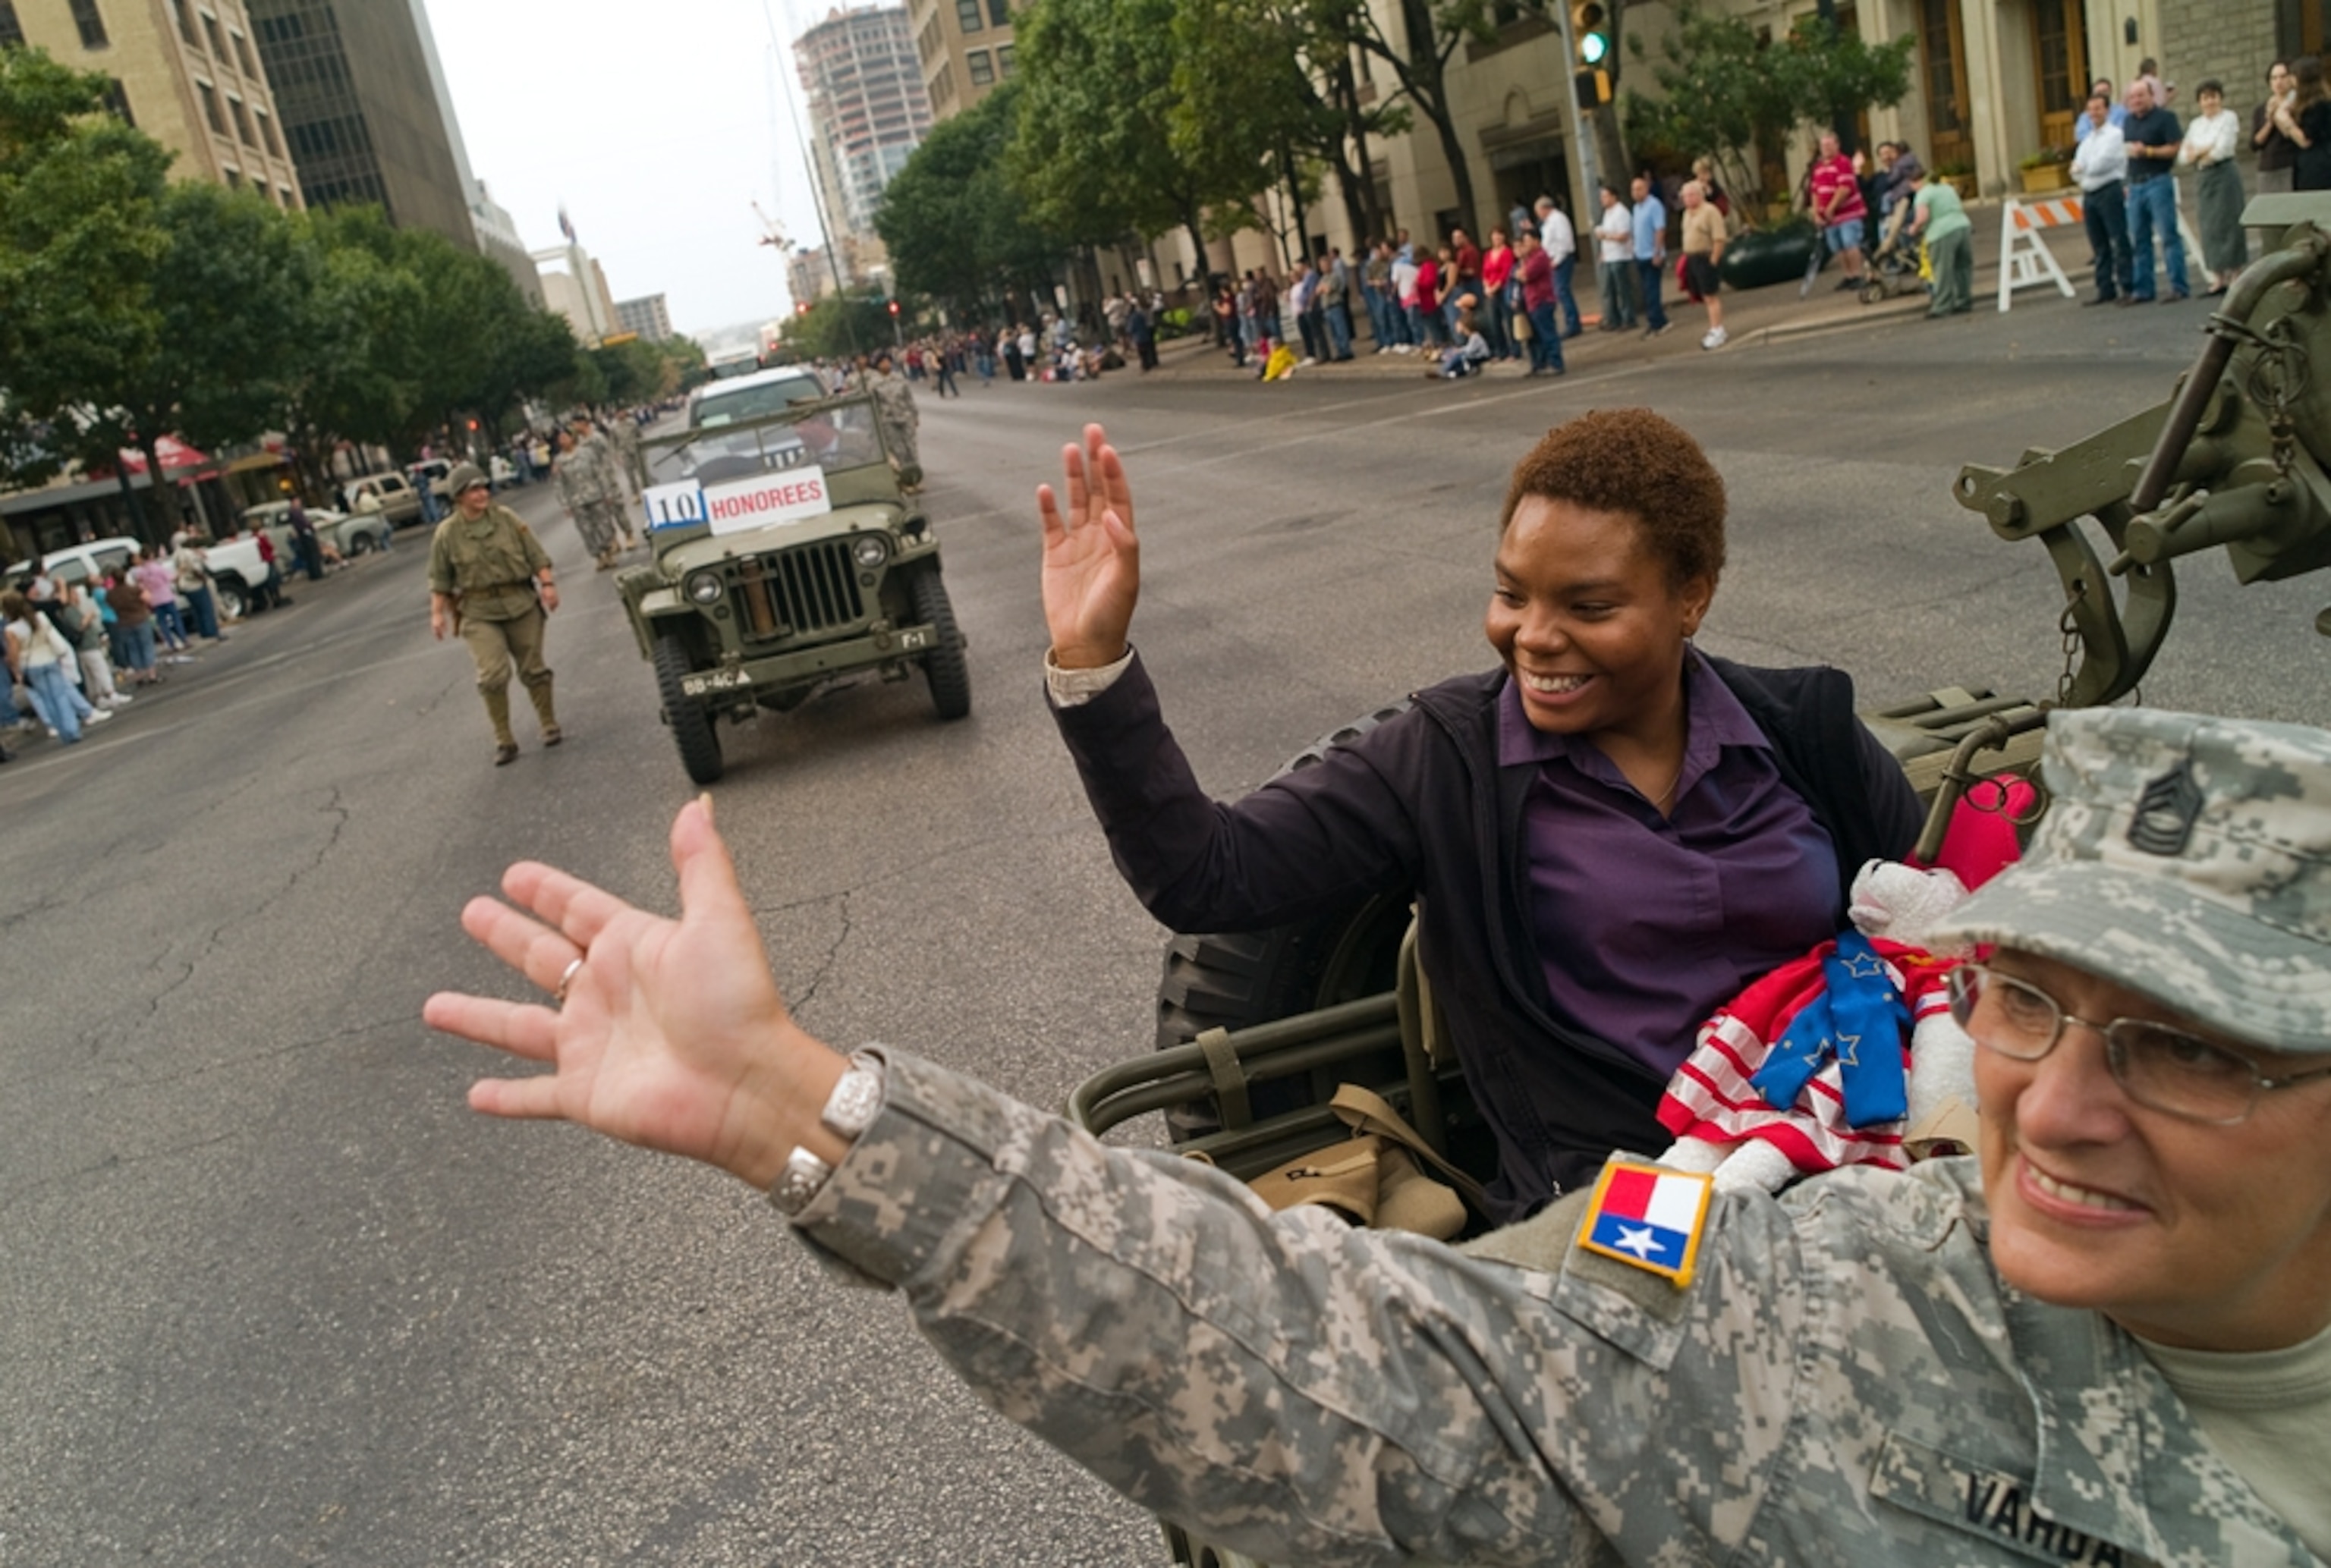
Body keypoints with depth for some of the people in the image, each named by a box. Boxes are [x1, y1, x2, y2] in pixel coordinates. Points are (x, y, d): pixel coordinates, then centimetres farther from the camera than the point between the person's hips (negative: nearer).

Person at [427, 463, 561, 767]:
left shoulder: (507, 518, 0)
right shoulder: (446, 534, -2)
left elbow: (536, 554, 2)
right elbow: (440, 579, 3)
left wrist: (548, 584, -8)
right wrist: (437, 613, 0)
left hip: (522, 603, 1)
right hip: (479, 613, -1)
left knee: (533, 669, 8)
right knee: (493, 674, -12)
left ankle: (550, 726, 24)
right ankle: (504, 741, -2)